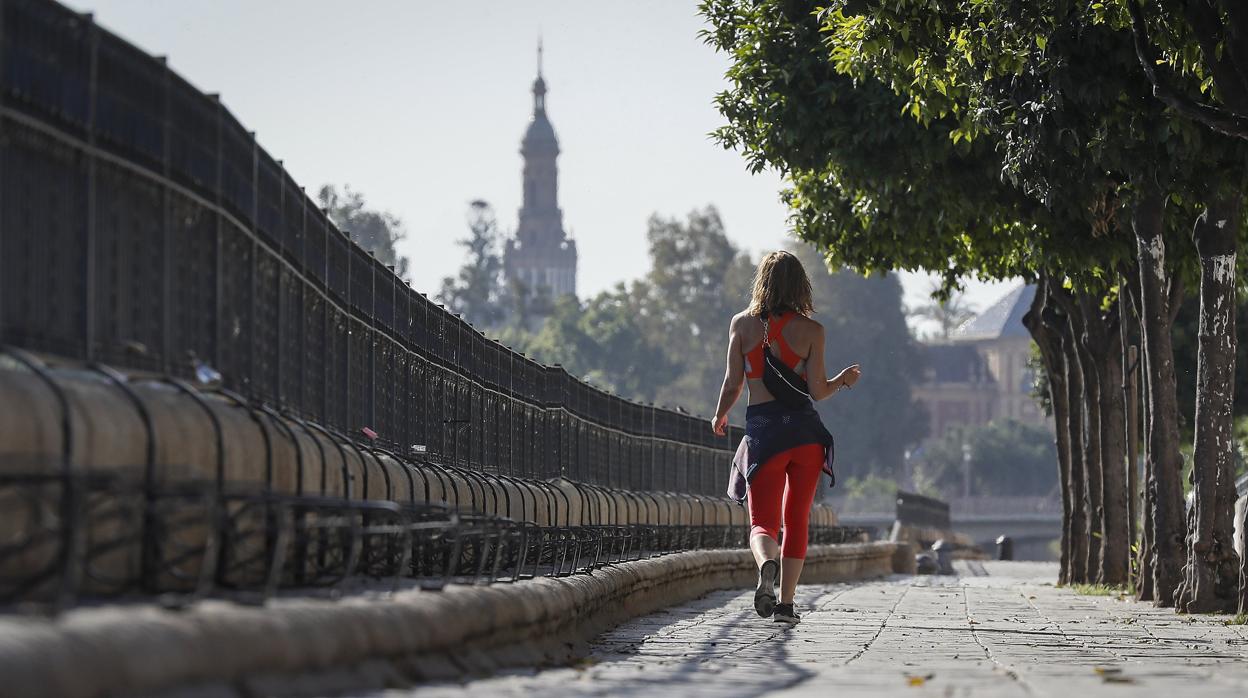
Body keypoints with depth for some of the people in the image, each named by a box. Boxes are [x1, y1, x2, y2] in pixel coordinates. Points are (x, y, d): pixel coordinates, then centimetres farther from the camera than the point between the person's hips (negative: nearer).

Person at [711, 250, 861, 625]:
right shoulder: (811, 330, -1)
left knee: (762, 522, 3)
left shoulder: (742, 324, 1)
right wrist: (844, 380, 19)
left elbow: (733, 384, 2)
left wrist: (720, 416, 22)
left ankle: (766, 563, -30)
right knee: (797, 520, 14)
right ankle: (786, 603, 8)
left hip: (762, 430, 0)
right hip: (804, 428, 0)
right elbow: (818, 391, -3)